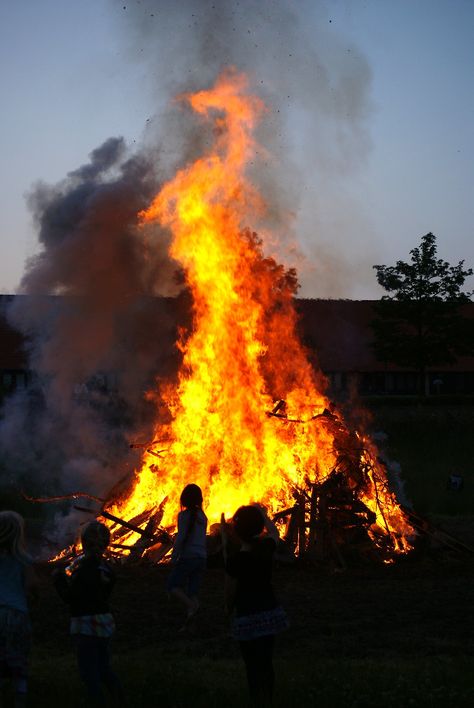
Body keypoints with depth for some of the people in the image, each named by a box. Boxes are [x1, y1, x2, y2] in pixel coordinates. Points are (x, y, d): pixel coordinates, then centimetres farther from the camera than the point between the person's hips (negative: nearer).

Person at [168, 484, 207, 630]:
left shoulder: (184, 515, -9)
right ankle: (188, 624, 1)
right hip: (202, 557, 7)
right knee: (192, 591, 8)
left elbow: (181, 537, -14)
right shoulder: (202, 516, 12)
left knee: (172, 585, 2)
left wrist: (174, 556, -9)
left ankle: (191, 606, -22)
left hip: (188, 556, -6)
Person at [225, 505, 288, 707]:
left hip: (249, 618, -6)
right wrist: (263, 514, 35)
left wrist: (229, 607, 16)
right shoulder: (266, 549, -5)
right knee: (266, 664, 20)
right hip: (271, 613, 6)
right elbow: (274, 532, 21)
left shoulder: (235, 561, -19)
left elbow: (230, 592, -5)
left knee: (254, 670, 1)